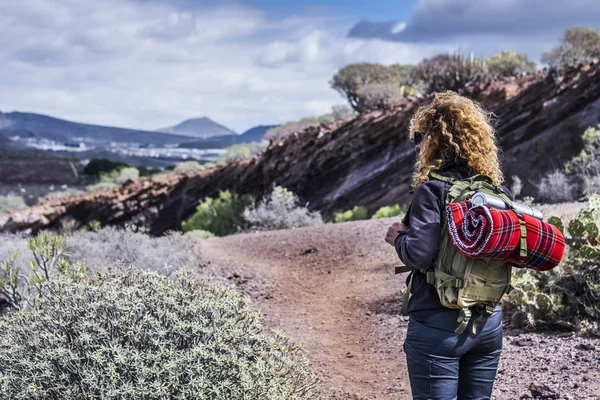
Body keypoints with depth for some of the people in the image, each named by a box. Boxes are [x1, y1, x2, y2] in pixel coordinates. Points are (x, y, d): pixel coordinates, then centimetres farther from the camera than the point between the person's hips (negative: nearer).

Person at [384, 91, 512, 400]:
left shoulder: (433, 190, -15)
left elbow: (420, 254, -23)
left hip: (439, 325, -6)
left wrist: (398, 238, -4)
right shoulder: (498, 191, 3)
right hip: (490, 323, 6)